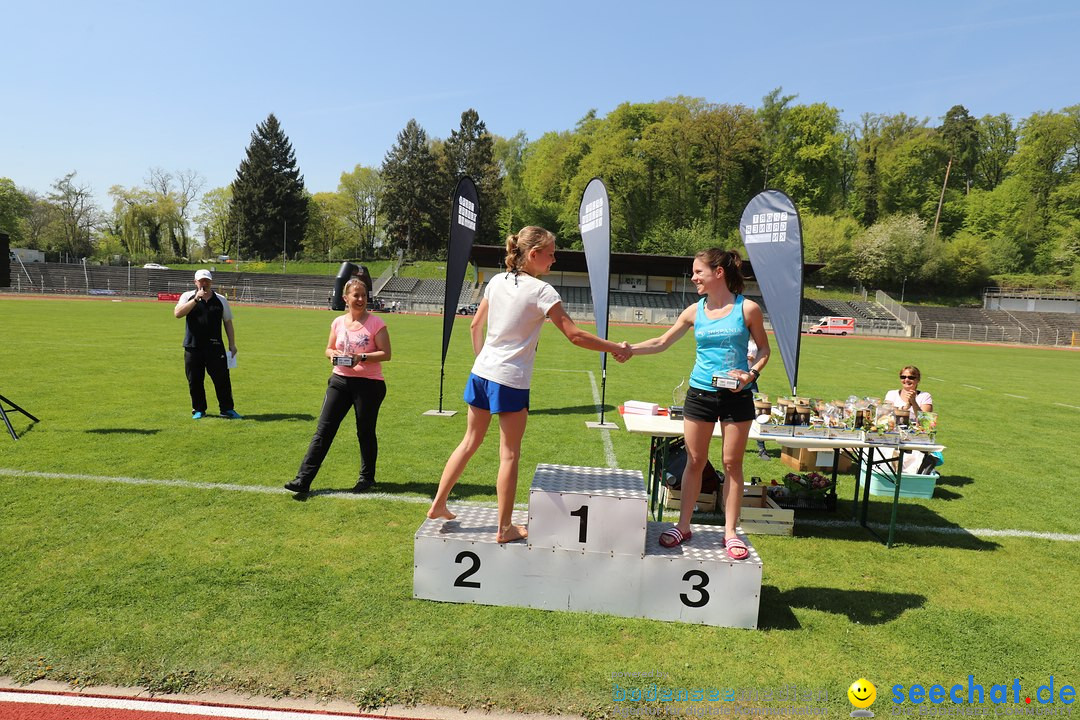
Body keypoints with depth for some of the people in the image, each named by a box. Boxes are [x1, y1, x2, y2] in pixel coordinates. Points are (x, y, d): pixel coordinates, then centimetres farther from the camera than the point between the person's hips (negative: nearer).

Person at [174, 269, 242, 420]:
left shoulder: (221, 300, 9)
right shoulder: (188, 297, 5)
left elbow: (228, 322, 12)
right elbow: (177, 313, -12)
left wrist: (232, 344, 7)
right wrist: (196, 299, -18)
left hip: (215, 347, 0)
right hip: (192, 347, 0)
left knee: (222, 379, -2)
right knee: (195, 380, 6)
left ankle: (227, 409, 7)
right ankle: (199, 410, 19)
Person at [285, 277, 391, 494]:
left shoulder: (376, 323, -7)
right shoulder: (338, 322, 7)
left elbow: (386, 354, -10)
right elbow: (329, 349, 18)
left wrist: (362, 357, -23)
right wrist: (332, 354, -6)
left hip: (369, 384, -4)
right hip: (340, 380, 4)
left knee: (365, 432, 6)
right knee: (323, 429, 1)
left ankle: (367, 477, 25)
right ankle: (303, 479, 4)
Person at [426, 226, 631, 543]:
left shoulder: (497, 281, 6)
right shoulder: (541, 291, -13)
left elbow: (475, 325, 14)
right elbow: (575, 335, -14)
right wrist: (616, 348, -4)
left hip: (481, 373, 7)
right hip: (511, 381, -6)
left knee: (470, 442, 19)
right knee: (509, 455, 5)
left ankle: (438, 505, 26)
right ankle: (505, 528, 16)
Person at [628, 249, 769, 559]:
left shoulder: (747, 309, -4)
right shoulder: (695, 311, 3)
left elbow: (764, 349, 5)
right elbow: (662, 342, 7)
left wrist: (751, 373, -13)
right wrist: (630, 349, -7)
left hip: (736, 396, -2)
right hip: (700, 393, 2)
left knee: (732, 463, 6)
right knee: (694, 461, 8)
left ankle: (730, 531, 18)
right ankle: (683, 525, 20)